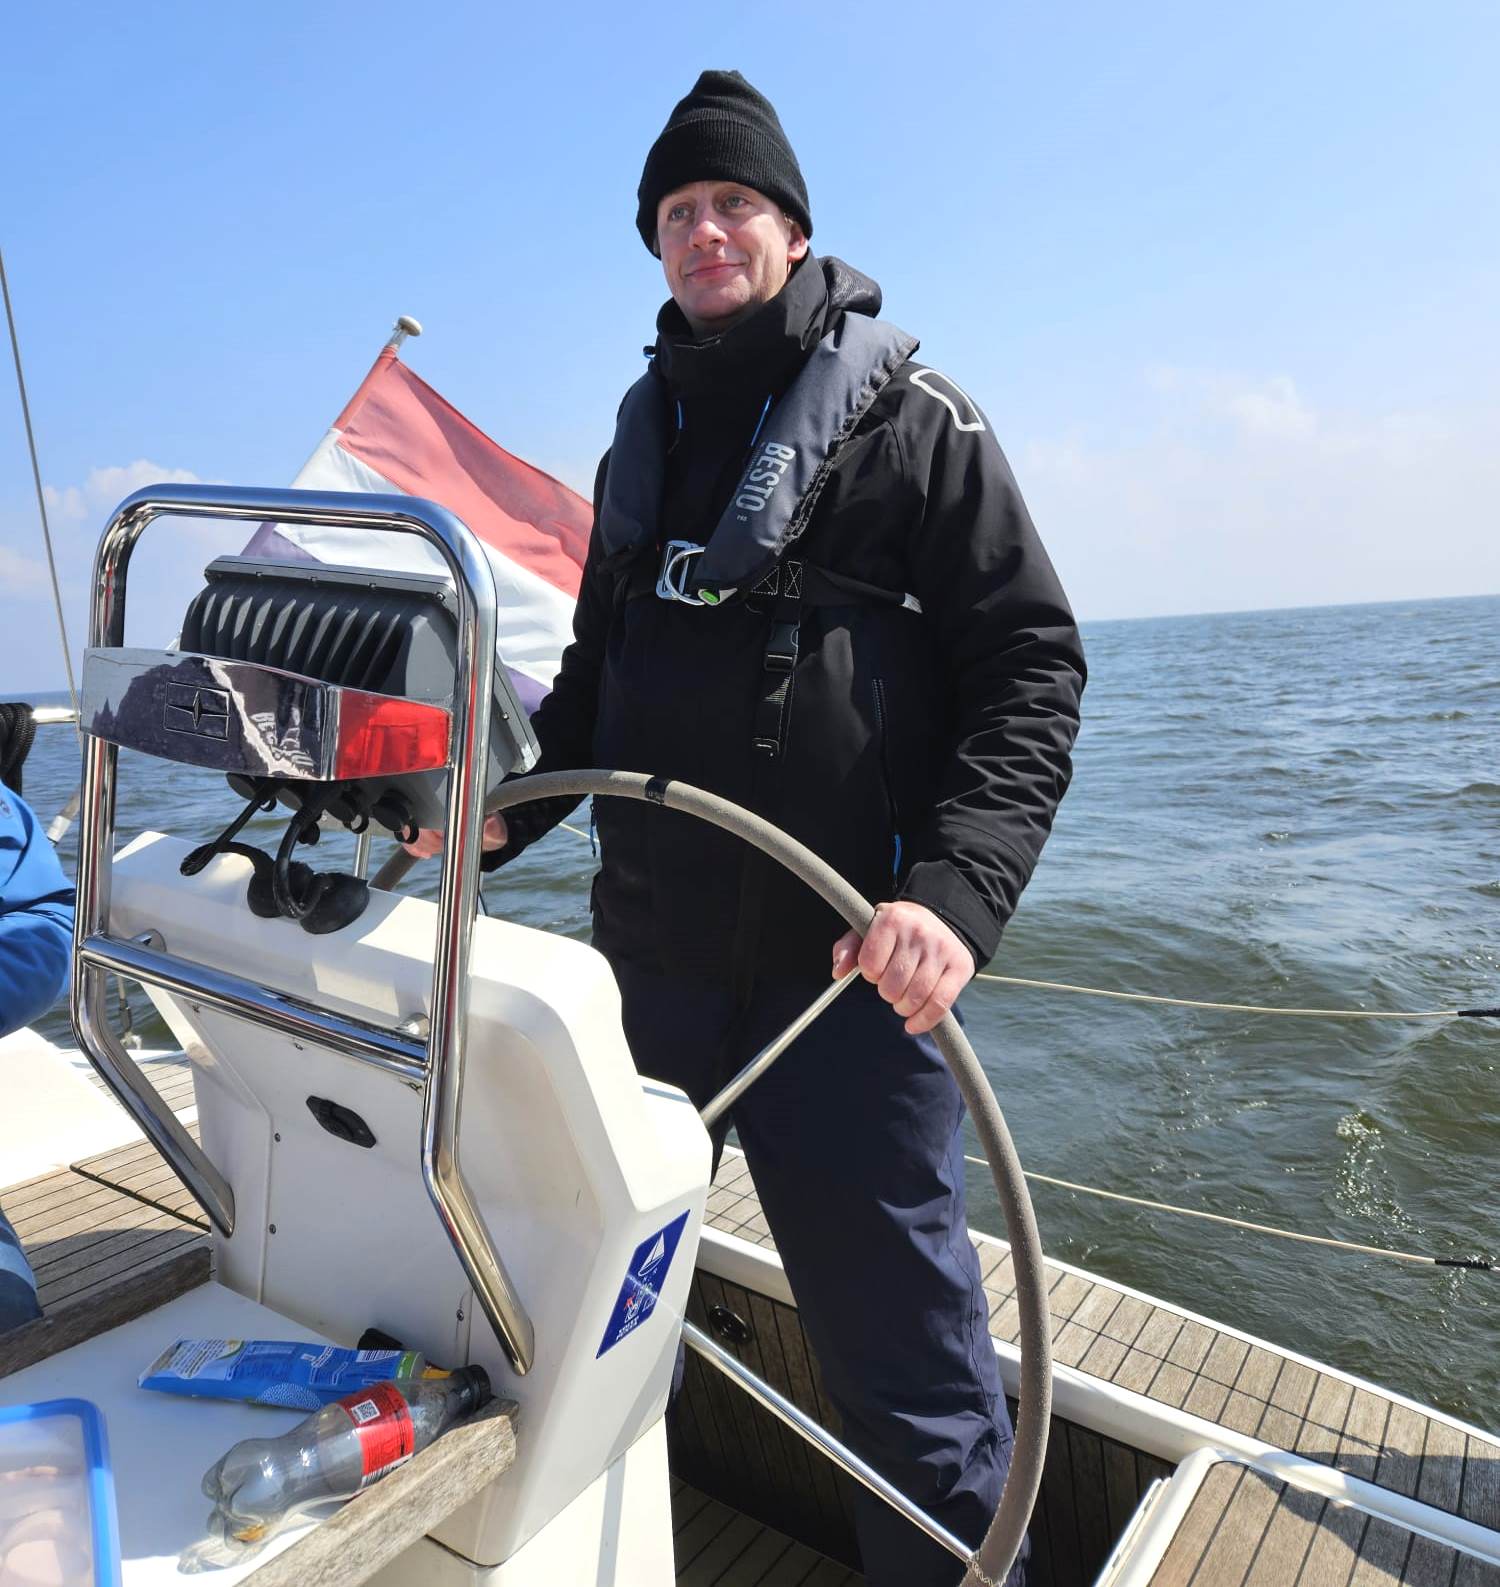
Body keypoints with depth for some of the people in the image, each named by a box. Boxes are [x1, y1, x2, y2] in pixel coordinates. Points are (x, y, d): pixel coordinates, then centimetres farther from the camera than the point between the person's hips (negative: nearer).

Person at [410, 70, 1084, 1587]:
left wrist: (955, 892, -20)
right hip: (651, 952, 6)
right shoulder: (642, 440, 18)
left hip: (846, 966, -5)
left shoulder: (913, 422, 1)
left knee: (897, 1334, 1)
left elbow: (1032, 667, -6)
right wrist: (507, 811, 11)